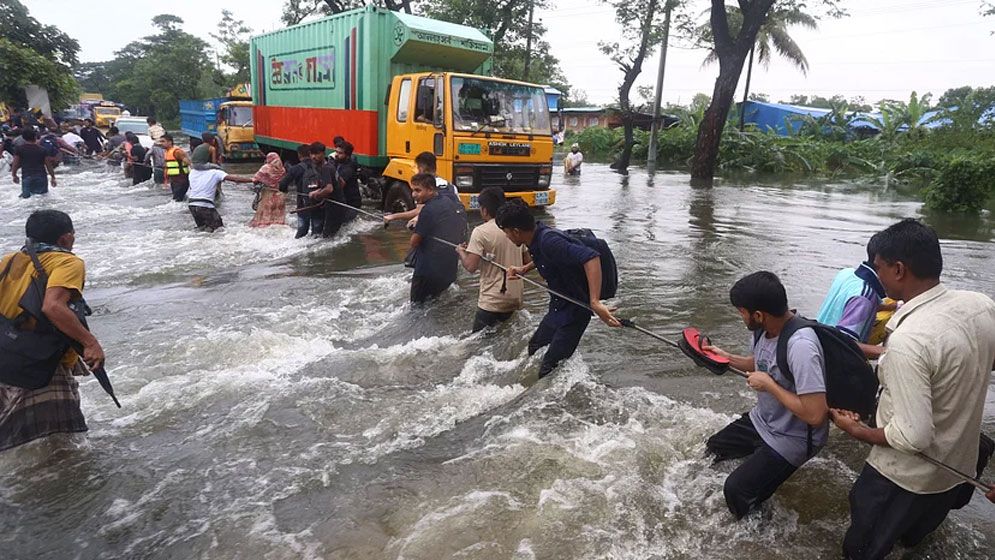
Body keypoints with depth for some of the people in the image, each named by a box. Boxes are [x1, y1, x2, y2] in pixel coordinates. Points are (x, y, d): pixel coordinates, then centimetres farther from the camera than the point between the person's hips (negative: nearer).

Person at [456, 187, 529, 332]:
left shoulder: (481, 232, -13)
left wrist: (461, 252, 1)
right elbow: (527, 262, 11)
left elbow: (471, 267, -17)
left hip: (492, 302, -7)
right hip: (515, 300, 7)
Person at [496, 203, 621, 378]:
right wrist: (524, 269, 9)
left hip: (574, 311, -10)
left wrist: (595, 302, -47)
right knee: (533, 350, 24)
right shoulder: (538, 237, 0)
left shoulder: (548, 241, -29)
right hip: (557, 308, 10)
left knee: (550, 369, -8)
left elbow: (591, 257, -40)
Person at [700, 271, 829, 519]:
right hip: (762, 421, 9)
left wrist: (768, 385, -27)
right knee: (713, 449, 18)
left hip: (792, 438, -9)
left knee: (736, 490, -11)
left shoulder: (800, 346, -35)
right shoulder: (768, 329, -9)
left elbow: (815, 415, -35)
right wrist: (727, 357, 1)